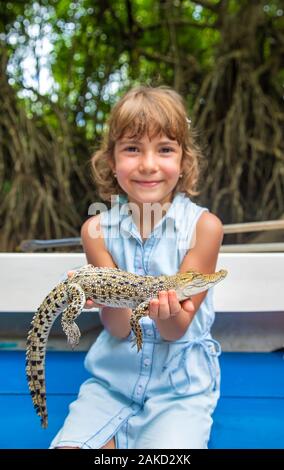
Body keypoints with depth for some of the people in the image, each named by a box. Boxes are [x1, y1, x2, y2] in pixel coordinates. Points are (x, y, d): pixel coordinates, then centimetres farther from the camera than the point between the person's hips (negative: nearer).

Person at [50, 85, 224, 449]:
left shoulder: (203, 225, -12)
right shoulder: (97, 229, -6)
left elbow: (176, 330, -11)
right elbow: (119, 328, -9)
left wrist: (167, 313, -35)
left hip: (180, 387, -2)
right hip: (112, 378, 2)